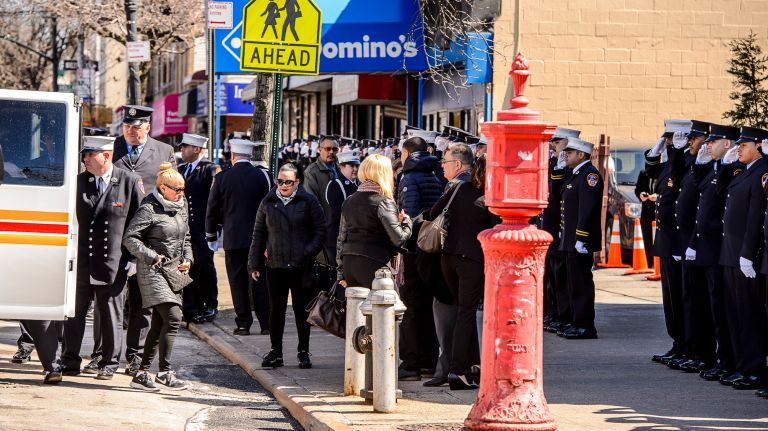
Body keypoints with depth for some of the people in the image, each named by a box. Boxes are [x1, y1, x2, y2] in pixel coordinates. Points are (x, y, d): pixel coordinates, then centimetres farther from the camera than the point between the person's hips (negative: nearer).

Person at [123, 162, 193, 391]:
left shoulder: (182, 206, 13)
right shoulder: (149, 208, -11)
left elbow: (186, 238, 25)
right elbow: (129, 238, -12)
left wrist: (188, 259, 8)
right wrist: (152, 257, -17)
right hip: (153, 271, -8)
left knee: (159, 324, 8)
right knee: (173, 318, -17)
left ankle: (142, 373, 13)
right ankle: (165, 372, -12)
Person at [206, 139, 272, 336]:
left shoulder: (222, 178, -5)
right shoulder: (262, 176, -2)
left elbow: (212, 209, 2)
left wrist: (211, 236, 14)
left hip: (233, 238, -1)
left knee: (238, 283, 4)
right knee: (260, 282, 6)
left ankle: (243, 324, 4)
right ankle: (267, 324, 4)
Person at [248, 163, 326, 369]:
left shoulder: (308, 201, -1)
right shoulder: (268, 203, 8)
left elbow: (320, 230, 2)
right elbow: (258, 234, 12)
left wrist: (309, 252, -11)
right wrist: (254, 263, 6)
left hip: (300, 266, -2)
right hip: (274, 265, 2)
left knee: (301, 309, 3)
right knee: (276, 309, 6)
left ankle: (304, 352, 11)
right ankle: (275, 351, 14)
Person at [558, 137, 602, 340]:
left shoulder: (589, 175, -14)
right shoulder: (574, 175, 18)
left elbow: (587, 209, -21)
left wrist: (580, 239, -24)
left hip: (581, 241, -10)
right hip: (571, 239, 10)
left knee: (581, 283, -8)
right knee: (574, 283, 13)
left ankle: (585, 326, -6)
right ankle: (578, 323, 19)